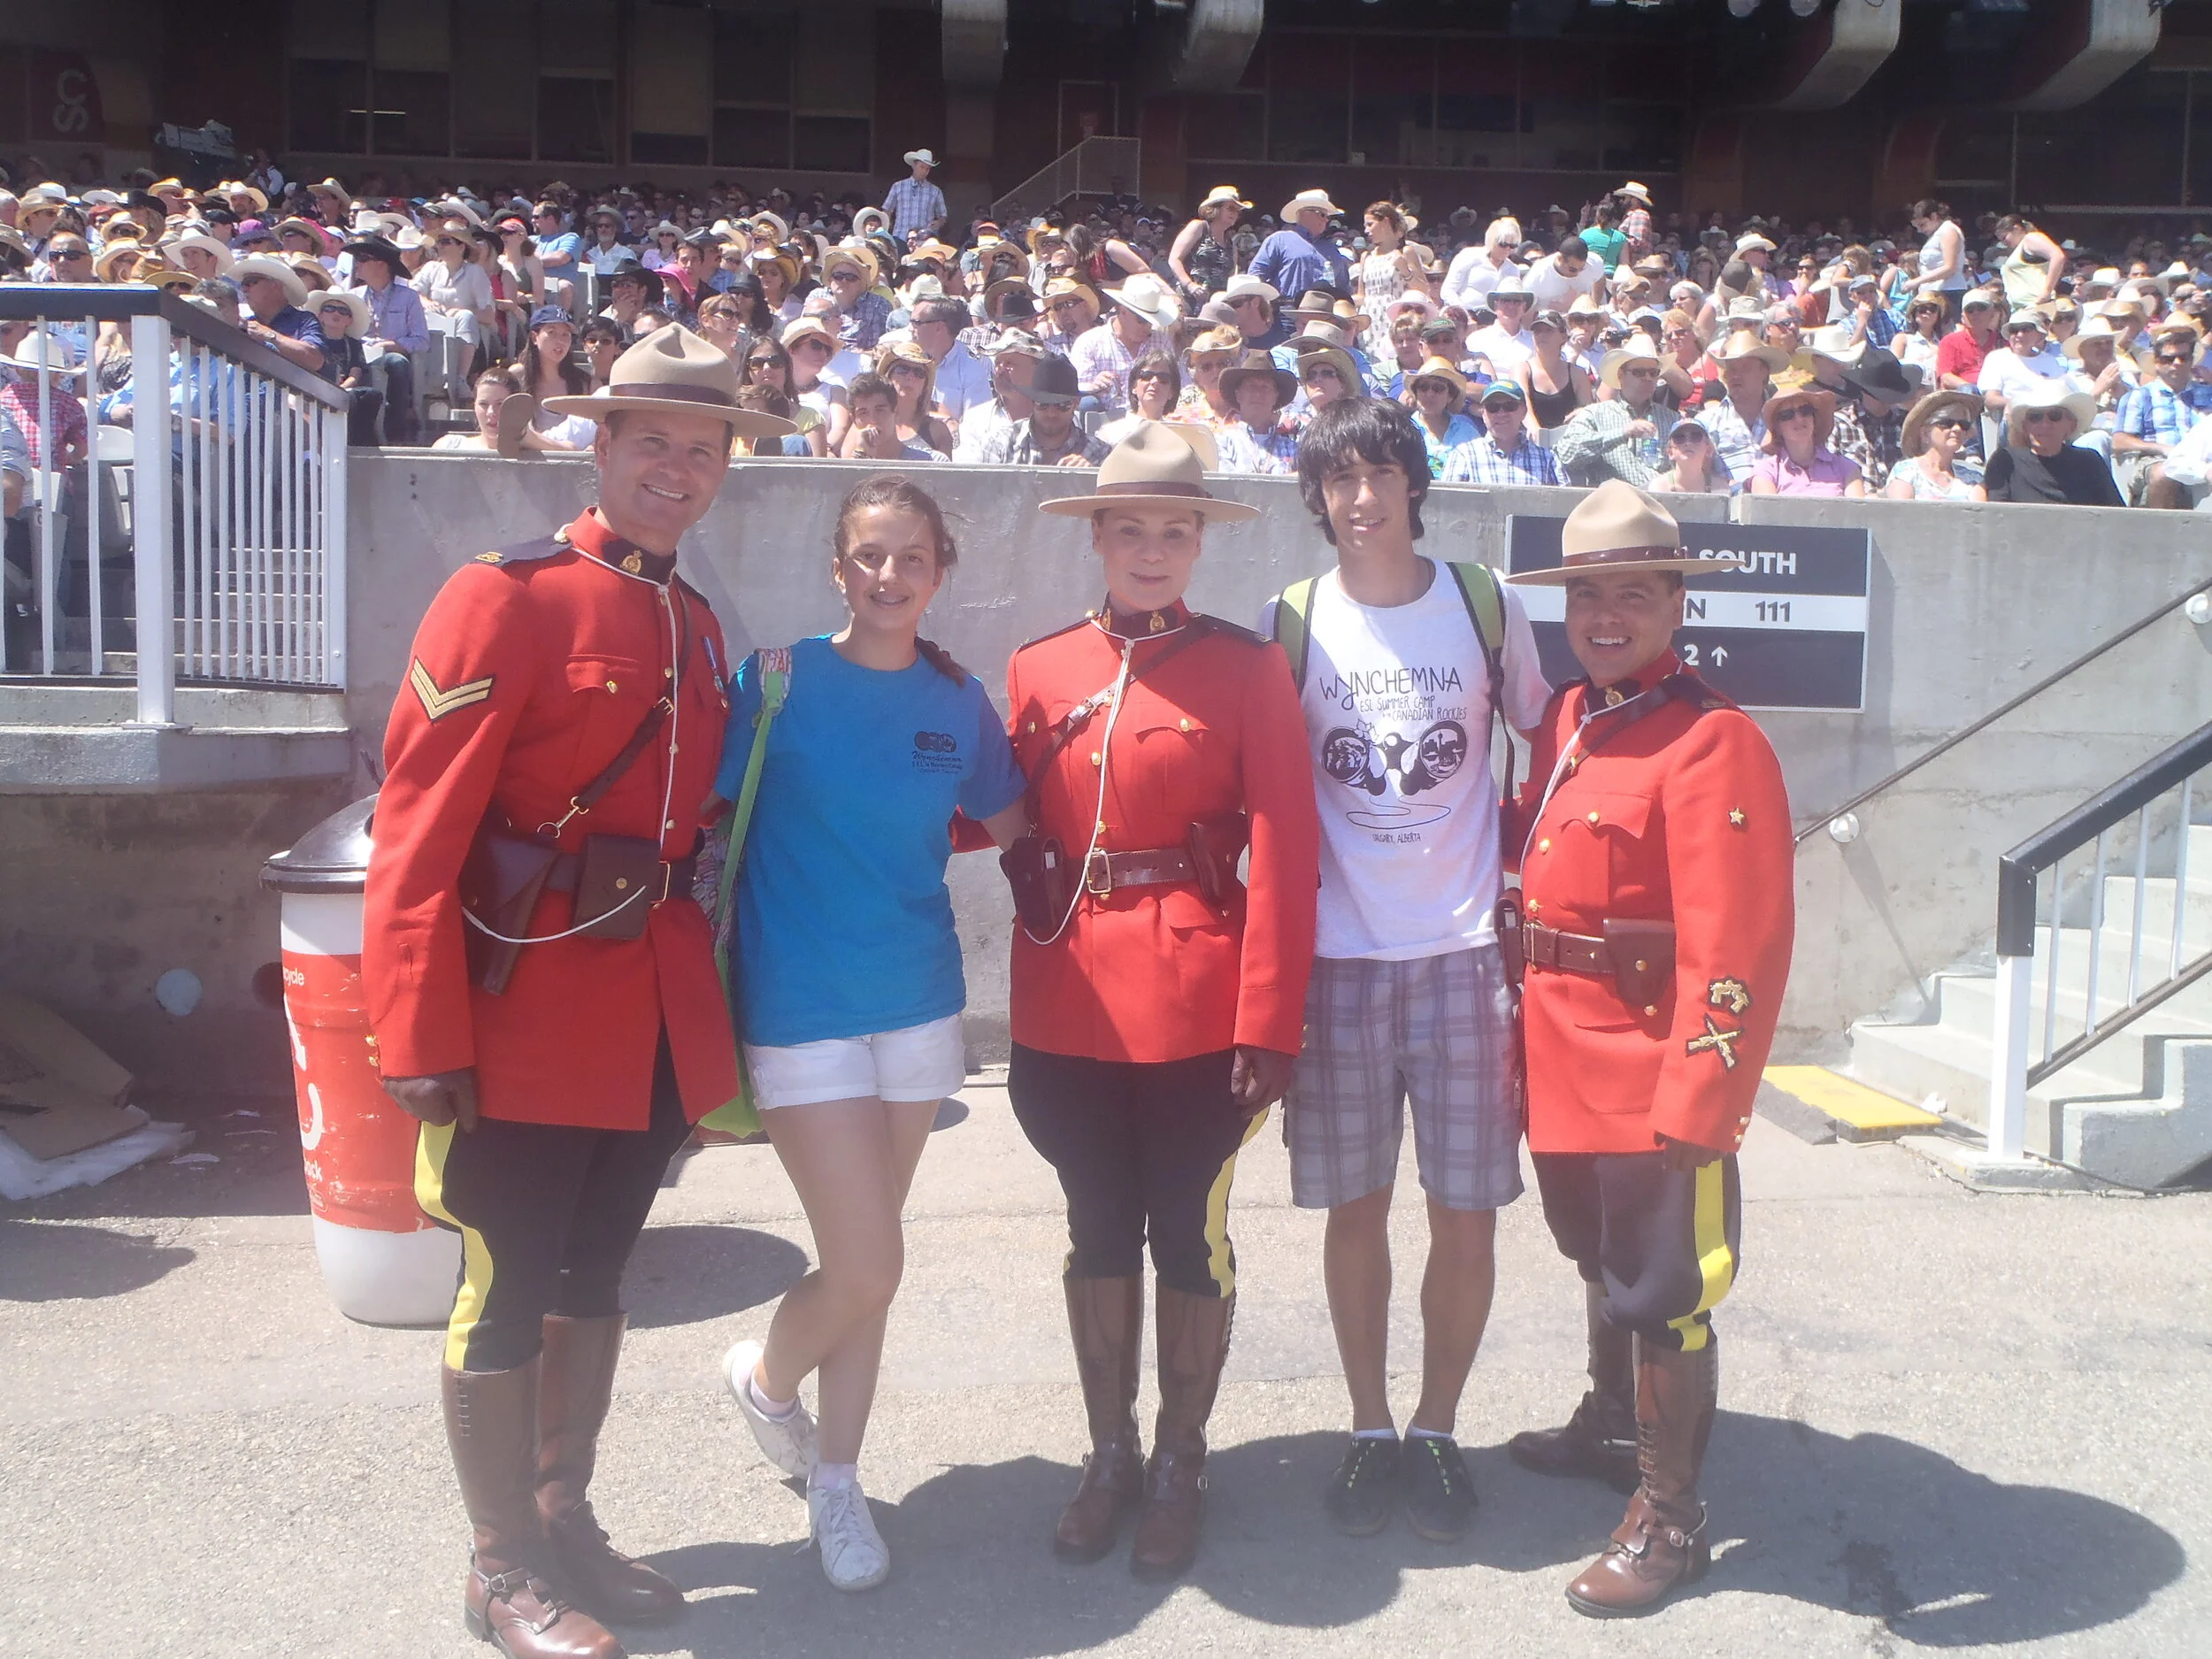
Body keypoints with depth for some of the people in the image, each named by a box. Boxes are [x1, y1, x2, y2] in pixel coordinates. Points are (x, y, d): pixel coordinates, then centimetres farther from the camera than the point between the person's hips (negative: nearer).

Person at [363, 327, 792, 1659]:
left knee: (597, 1273, 18)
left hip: (660, 1019, 7)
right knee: (510, 1288, 6)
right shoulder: (505, 599, -11)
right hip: (529, 1014, -7)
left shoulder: (696, 625, 11)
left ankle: (566, 1519, 35)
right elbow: (419, 832, -15)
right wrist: (421, 1038, -18)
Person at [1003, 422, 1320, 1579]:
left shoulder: (1248, 669, -3)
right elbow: (1019, 826, 9)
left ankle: (1179, 1464, 27)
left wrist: (1270, 1023, -13)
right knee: (1098, 1229, 14)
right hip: (1071, 1006, 3)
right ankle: (1109, 1454, 31)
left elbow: (1282, 855, -7)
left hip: (1199, 1004, -3)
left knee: (1189, 1231, 8)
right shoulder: (1038, 669, 6)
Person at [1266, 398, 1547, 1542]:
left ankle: (1437, 1429, 23)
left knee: (1466, 1213, 3)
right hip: (1337, 958, 0)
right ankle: (1369, 1429, 26)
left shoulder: (1485, 607, 3)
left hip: (1463, 952, 0)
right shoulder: (1289, 623, 2)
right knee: (1356, 1207, 8)